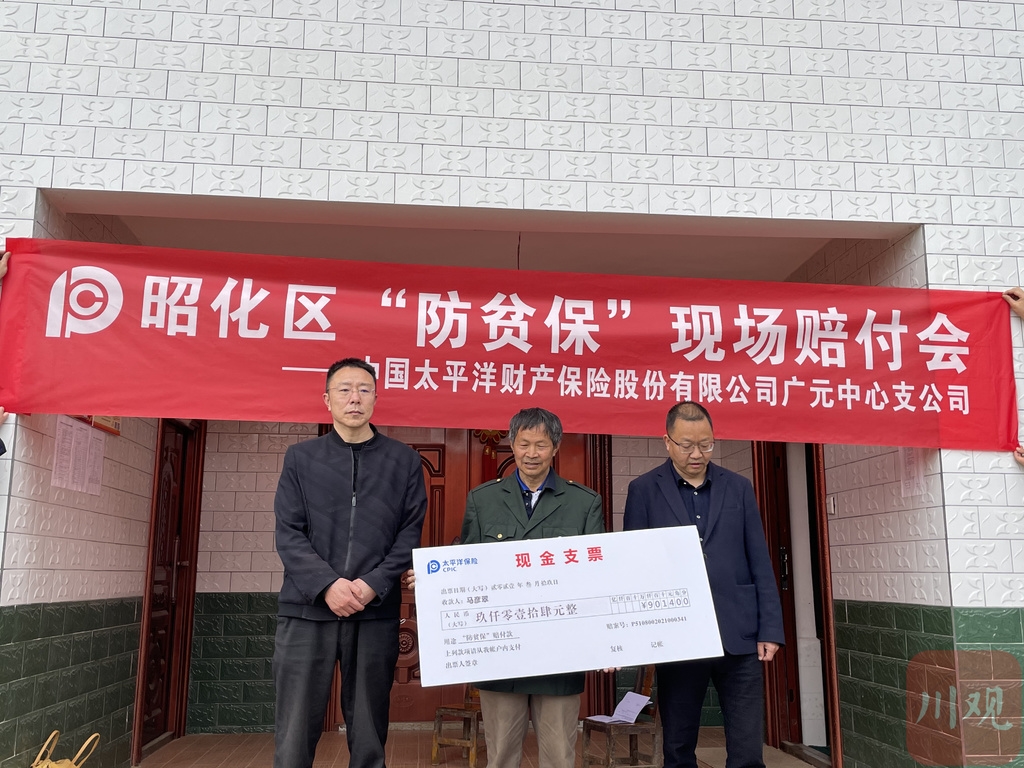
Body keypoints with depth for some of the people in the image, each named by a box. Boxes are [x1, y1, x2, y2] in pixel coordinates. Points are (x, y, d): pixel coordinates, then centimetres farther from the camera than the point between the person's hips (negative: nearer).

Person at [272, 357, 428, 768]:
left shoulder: (403, 461, 8)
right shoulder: (300, 458, 8)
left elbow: (410, 534, 3)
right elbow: (288, 534, 1)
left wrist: (373, 585, -12)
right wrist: (327, 585, -14)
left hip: (376, 613, 0)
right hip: (307, 611, 0)